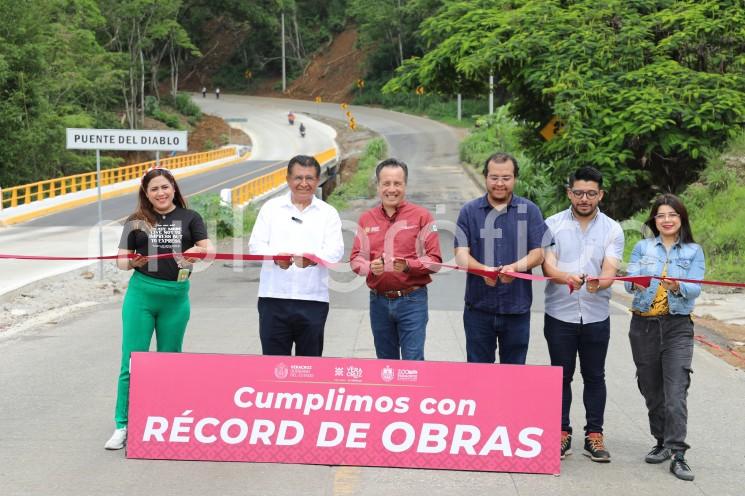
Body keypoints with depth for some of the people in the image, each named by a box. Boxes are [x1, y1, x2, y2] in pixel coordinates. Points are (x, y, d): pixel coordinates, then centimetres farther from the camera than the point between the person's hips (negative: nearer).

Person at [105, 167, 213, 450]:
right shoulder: (137, 222, 7)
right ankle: (123, 426, 4)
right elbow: (121, 261, 6)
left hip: (176, 298, 0)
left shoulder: (189, 218, 7)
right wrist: (132, 262, -15)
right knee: (132, 363, -2)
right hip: (140, 295, 0)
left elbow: (208, 249, -3)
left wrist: (197, 252, -24)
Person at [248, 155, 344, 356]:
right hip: (274, 297, 0)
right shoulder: (271, 208, 12)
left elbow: (335, 251, -3)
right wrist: (276, 256, -18)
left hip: (313, 299, 0)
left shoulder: (328, 213, 10)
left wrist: (314, 258, -25)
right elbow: (255, 244, 3)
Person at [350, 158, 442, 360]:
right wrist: (370, 267, -15)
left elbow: (434, 260, -4)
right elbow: (356, 258, 7)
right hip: (378, 300, 4)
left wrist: (408, 265, -22)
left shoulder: (421, 216, -1)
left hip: (412, 300, -4)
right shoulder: (366, 219, 9)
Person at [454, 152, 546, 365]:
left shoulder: (530, 210, 4)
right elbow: (461, 254, -4)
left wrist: (515, 267, -21)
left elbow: (538, 254, 0)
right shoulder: (469, 211, 4)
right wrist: (483, 270, -24)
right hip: (478, 307, 0)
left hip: (517, 307, 0)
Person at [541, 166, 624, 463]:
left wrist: (597, 282, -32)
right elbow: (547, 266, -9)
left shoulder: (612, 230, 3)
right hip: (560, 314, -1)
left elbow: (610, 271, -8)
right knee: (561, 375, 6)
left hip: (596, 316, 1)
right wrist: (566, 277, -31)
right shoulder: (553, 225, 1)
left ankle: (594, 435, 16)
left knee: (594, 376, 7)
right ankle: (562, 434, 16)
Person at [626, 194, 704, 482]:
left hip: (677, 327, -2)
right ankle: (662, 443, 23)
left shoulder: (693, 251, 5)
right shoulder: (642, 247, 9)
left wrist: (677, 286, -28)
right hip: (643, 325, 2)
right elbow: (629, 281, -3)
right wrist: (636, 283, -27)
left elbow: (695, 289, -7)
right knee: (651, 390, 8)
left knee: (676, 391, -12)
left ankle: (677, 454, -12)